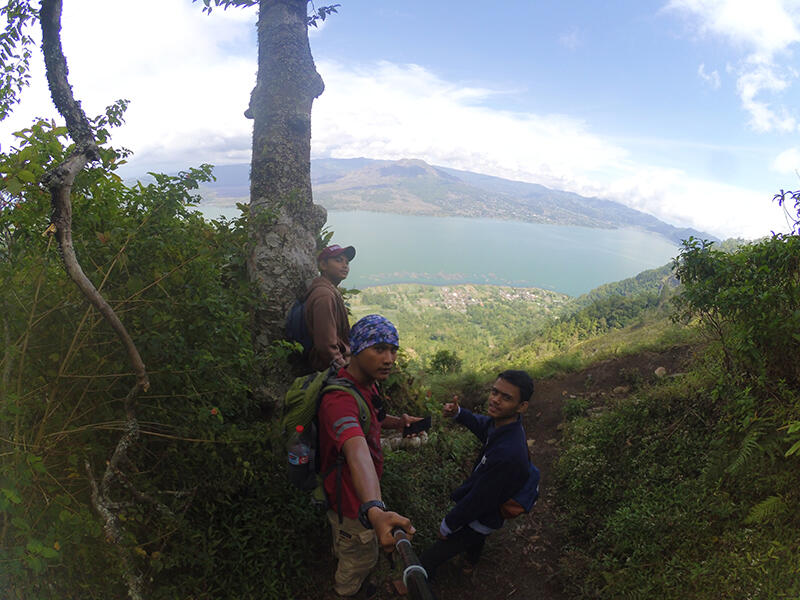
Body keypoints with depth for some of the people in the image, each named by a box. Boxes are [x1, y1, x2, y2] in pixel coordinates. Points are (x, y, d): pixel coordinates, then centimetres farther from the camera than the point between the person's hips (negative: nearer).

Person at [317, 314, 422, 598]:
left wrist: (398, 422, -7)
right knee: (360, 558, 21)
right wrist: (374, 511, -73)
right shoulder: (340, 399, -40)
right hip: (352, 501, -8)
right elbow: (357, 452, -57)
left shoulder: (367, 382, -7)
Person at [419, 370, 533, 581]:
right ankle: (471, 562, 69)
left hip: (480, 521, -9)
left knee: (431, 558, 6)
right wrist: (457, 412, -11)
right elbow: (480, 424, 9)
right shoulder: (500, 423, -17)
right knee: (475, 539, 39)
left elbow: (477, 501, -31)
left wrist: (446, 526, -16)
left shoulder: (509, 454, -43)